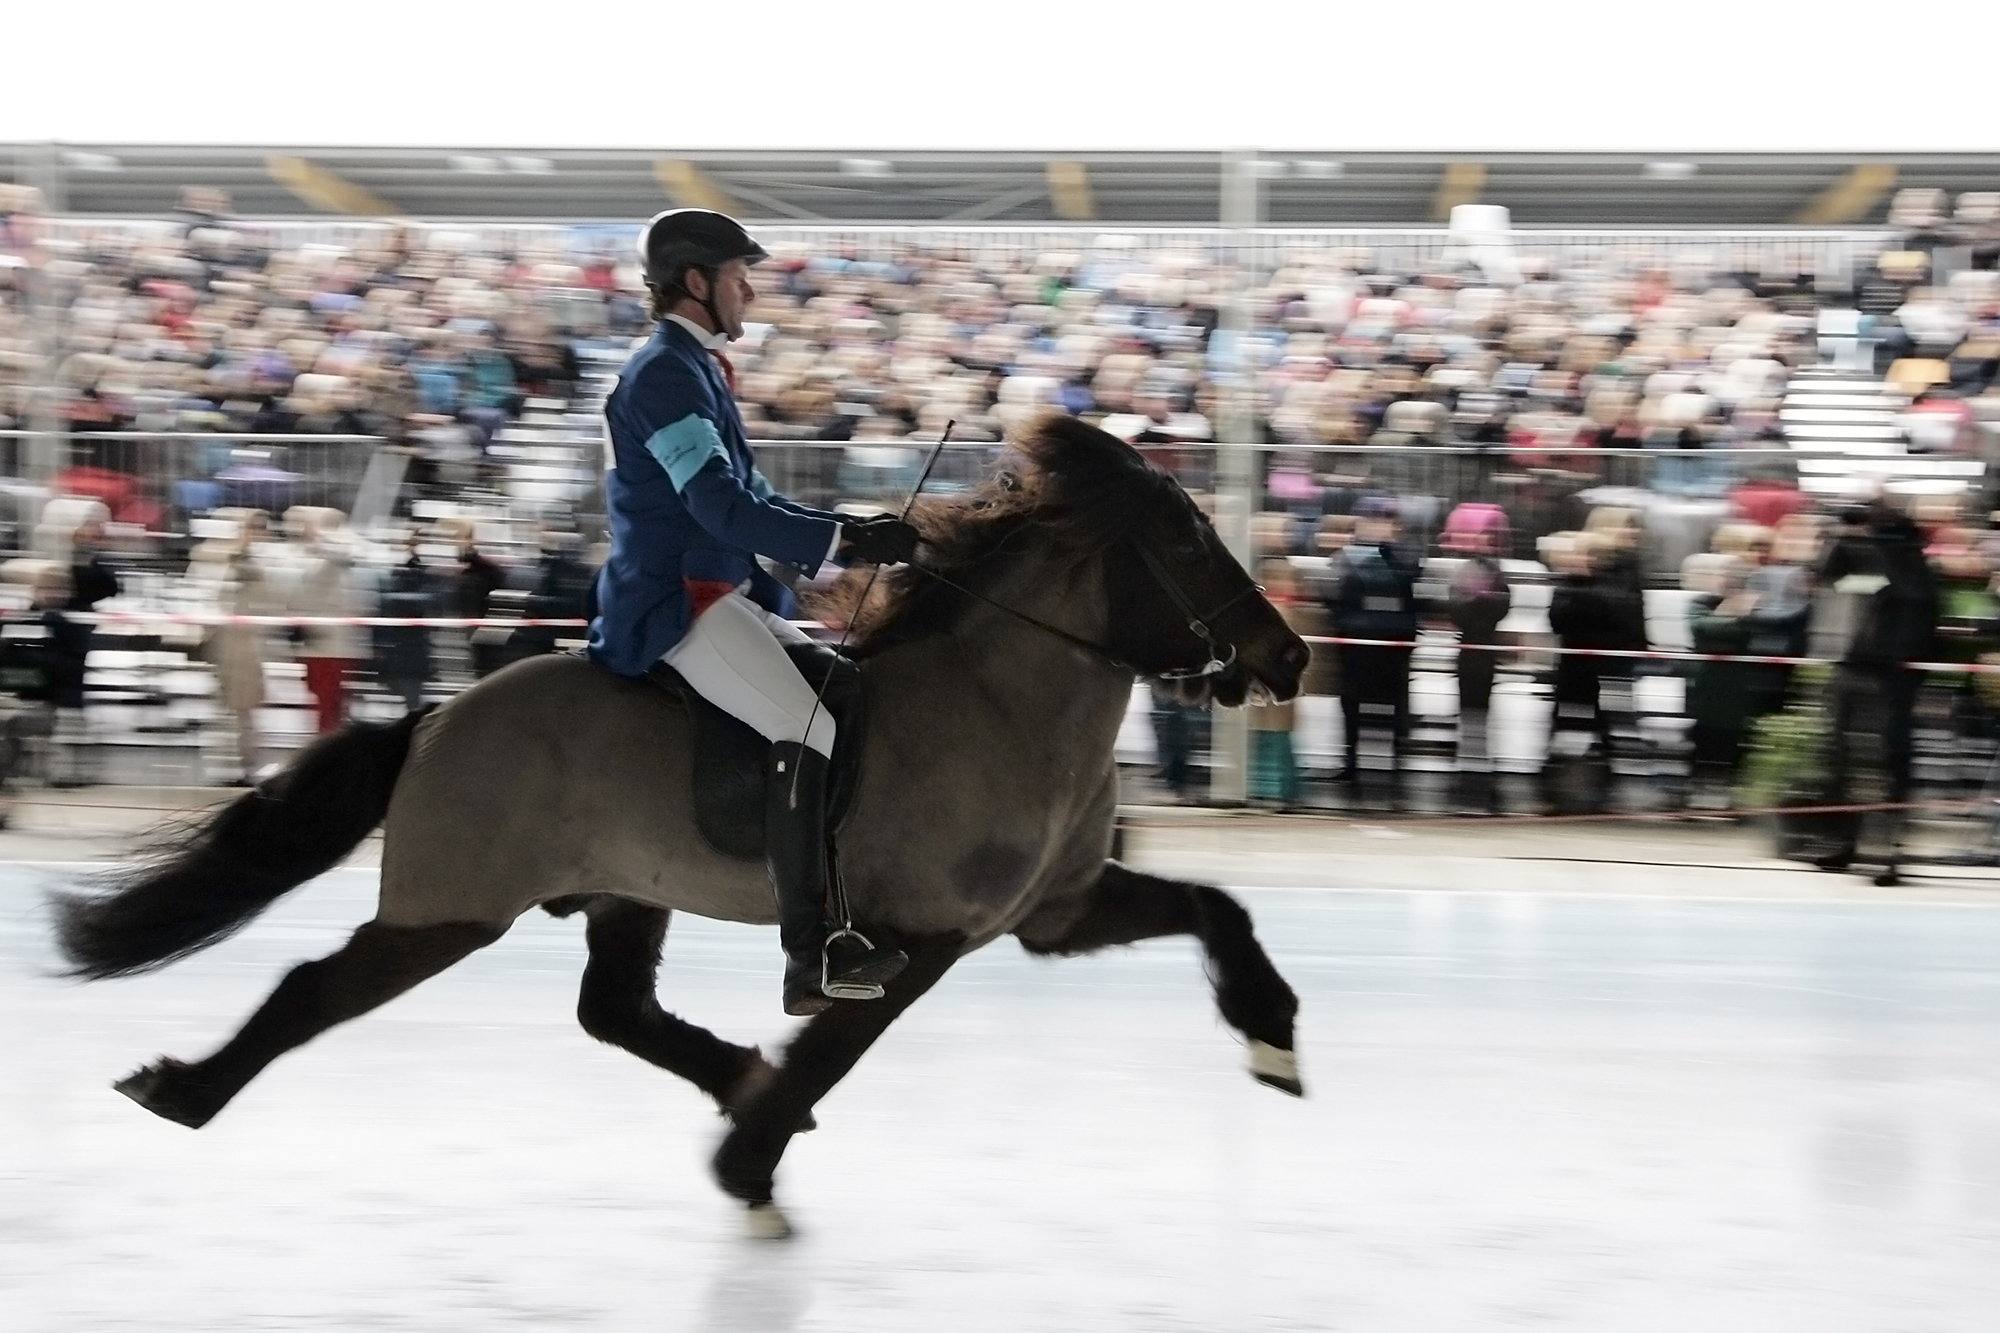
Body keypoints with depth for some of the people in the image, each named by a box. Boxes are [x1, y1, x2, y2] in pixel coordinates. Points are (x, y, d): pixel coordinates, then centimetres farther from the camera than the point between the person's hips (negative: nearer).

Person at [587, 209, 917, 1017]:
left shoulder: (697, 370, 18)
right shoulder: (664, 375, -14)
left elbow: (748, 497, 21)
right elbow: (725, 508, -24)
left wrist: (856, 535, 8)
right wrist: (848, 542, -25)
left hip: (724, 597, 11)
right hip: (674, 607, -11)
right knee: (808, 731, -24)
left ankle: (838, 931, 4)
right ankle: (809, 964, -26)